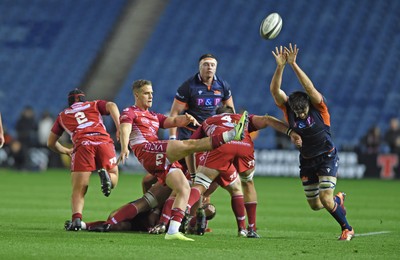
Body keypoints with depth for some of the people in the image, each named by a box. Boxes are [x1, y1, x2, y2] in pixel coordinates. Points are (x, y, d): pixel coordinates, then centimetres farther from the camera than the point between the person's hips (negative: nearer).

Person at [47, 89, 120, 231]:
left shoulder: (62, 115, 31)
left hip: (82, 145, 0)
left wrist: (66, 151, 52)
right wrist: (120, 128, 0)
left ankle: (76, 218, -24)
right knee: (113, 181, 18)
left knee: (78, 190, 2)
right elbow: (111, 106, 7)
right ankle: (105, 175, -17)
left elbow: (51, 143, 36)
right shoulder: (94, 105, 29)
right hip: (103, 141, 0)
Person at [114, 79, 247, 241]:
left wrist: (186, 119, -5)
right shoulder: (130, 113, 12)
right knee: (189, 145, -21)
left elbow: (173, 121, 20)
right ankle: (231, 135, -32)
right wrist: (124, 148, -30)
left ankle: (173, 231, -16)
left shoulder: (154, 117, 36)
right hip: (147, 150, -8)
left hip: (163, 160, 8)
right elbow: (125, 129, -9)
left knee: (184, 189, -6)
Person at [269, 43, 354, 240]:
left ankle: (347, 229, 6)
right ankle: (339, 199, 43)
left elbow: (310, 88, -38)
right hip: (307, 161, 5)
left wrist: (294, 65, -45)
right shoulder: (288, 108, -12)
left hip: (326, 157, -4)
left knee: (326, 199, -16)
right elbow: (275, 91, -26)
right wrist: (280, 66, -40)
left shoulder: (319, 107, -21)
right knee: (315, 205, 9)